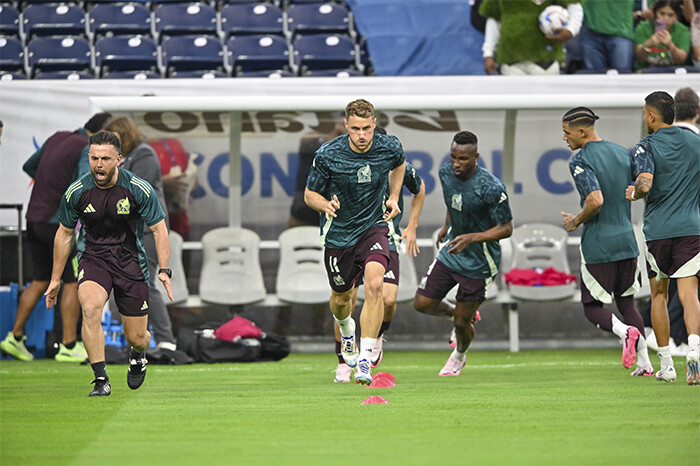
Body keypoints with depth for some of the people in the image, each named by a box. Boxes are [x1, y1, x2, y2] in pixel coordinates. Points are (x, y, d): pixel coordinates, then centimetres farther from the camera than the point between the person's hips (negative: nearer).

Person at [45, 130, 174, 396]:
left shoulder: (139, 189, -13)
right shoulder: (76, 192, -8)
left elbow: (159, 229, -3)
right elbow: (64, 234, 6)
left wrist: (164, 271, -14)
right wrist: (55, 279, 9)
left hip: (130, 260, 0)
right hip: (93, 258, 0)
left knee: (136, 337, 3)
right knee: (90, 307, -31)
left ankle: (138, 355, 43)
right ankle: (101, 380, -25)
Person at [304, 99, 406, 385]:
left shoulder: (389, 147, -12)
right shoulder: (327, 155, -19)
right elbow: (310, 194, -6)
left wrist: (393, 197, 3)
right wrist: (326, 205, -28)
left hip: (374, 226, 0)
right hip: (338, 233, 0)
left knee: (375, 284, -26)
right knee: (341, 298, 15)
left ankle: (365, 360, -22)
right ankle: (346, 330, 55)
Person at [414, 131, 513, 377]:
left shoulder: (491, 188, -29)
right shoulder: (446, 172, -8)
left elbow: (506, 229, -20)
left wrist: (471, 238, -32)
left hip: (479, 263, -6)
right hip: (450, 254, 6)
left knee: (462, 323, 3)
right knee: (422, 304, 4)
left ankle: (459, 356, 38)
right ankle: (456, 313, 36)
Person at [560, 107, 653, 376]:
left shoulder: (580, 161, -13)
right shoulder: (622, 153, 9)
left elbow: (595, 201, -25)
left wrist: (576, 221, -8)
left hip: (598, 245, -6)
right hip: (627, 240, 6)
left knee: (593, 308, 6)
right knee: (626, 302, 17)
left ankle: (626, 332, -22)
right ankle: (644, 363, 4)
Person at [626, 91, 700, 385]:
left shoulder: (647, 146, -5)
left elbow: (645, 183, -20)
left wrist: (633, 193, 1)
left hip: (657, 230, -2)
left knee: (659, 295, 14)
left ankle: (666, 364, 15)